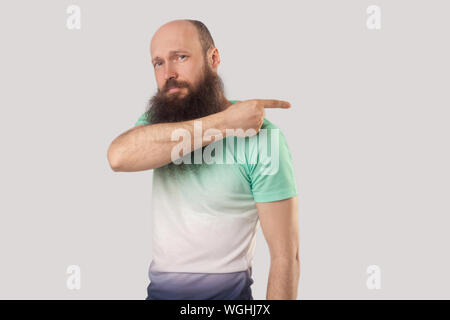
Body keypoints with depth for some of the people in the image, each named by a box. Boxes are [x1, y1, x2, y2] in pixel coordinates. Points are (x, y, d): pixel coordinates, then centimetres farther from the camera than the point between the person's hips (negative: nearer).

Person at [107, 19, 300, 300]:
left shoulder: (260, 136, -17)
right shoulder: (156, 119, -3)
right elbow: (119, 156, -25)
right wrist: (222, 123, -28)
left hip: (225, 290, -4)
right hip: (158, 288, 4)